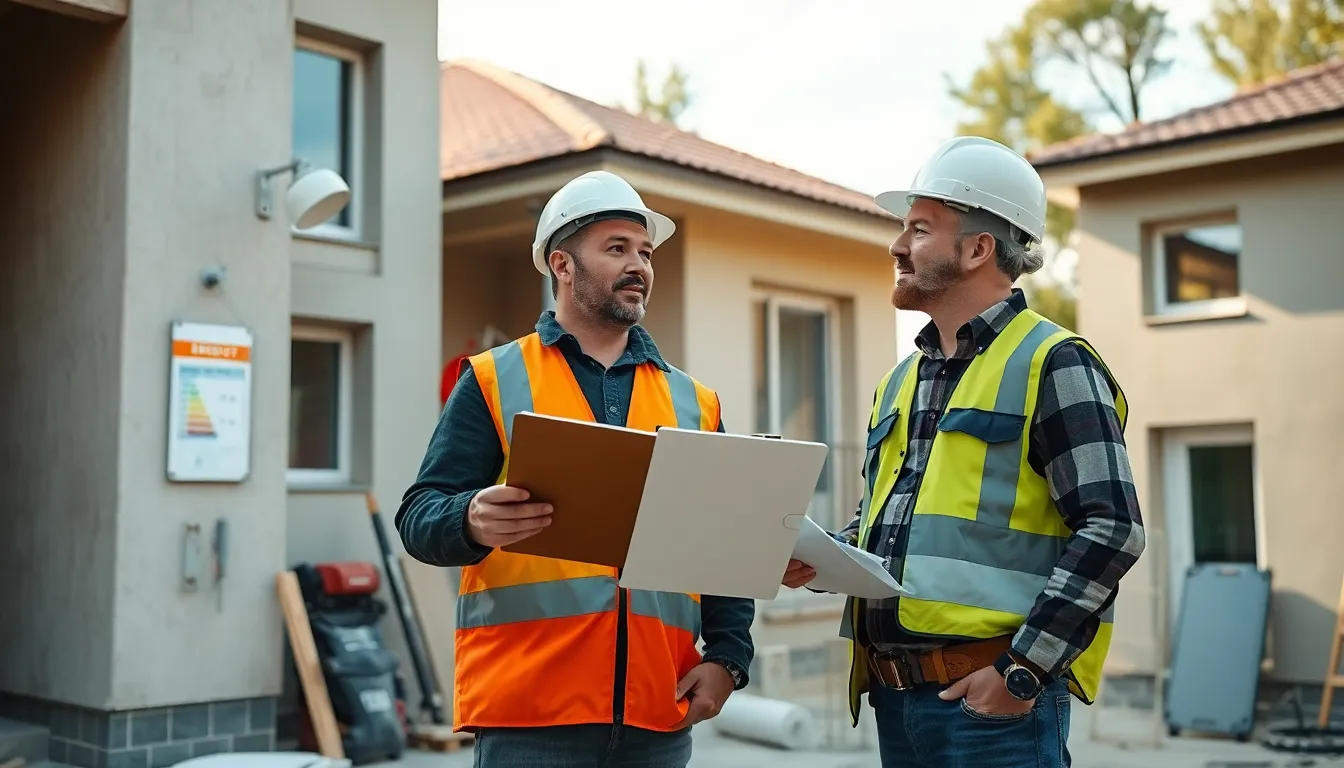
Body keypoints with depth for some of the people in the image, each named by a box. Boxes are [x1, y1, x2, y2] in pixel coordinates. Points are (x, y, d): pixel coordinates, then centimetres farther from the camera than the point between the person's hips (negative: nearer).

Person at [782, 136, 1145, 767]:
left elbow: (1111, 528, -14)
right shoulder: (901, 381, 16)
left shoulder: (1051, 364, -7)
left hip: (992, 697, -7)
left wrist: (1023, 671, -18)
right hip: (894, 696, 7)